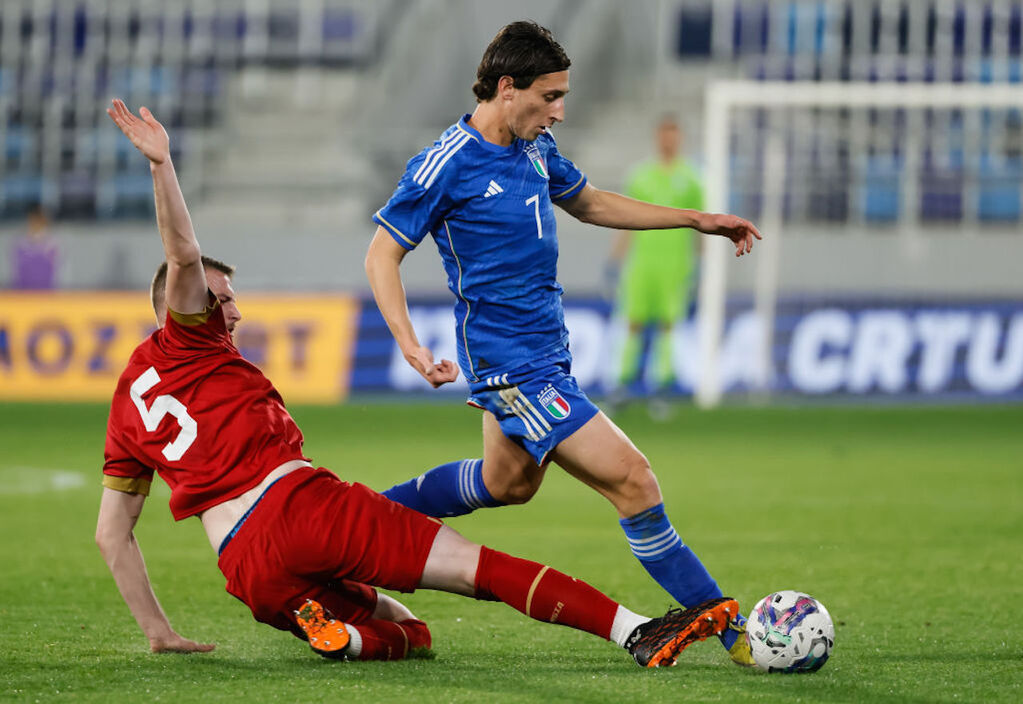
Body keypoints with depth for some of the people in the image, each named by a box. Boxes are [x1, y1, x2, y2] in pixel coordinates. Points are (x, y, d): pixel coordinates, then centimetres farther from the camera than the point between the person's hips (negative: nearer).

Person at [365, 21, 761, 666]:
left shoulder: (536, 148, 5)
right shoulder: (447, 166, -18)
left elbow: (588, 203, 23)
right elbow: (382, 254, -11)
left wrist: (697, 220, 21)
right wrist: (410, 346, -24)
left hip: (546, 354, 10)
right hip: (512, 364, -10)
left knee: (508, 483, 29)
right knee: (630, 478, -14)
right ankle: (736, 635, -10)